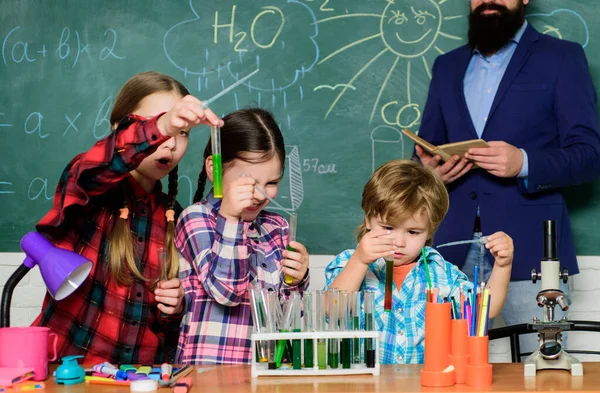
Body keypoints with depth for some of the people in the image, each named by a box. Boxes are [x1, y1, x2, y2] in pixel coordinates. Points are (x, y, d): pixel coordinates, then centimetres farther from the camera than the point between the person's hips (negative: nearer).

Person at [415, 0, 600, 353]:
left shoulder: (562, 58, 4)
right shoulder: (447, 66, 18)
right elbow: (427, 148, 21)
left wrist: (524, 163, -20)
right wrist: (430, 168, -3)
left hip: (529, 249, -3)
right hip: (455, 247, 4)